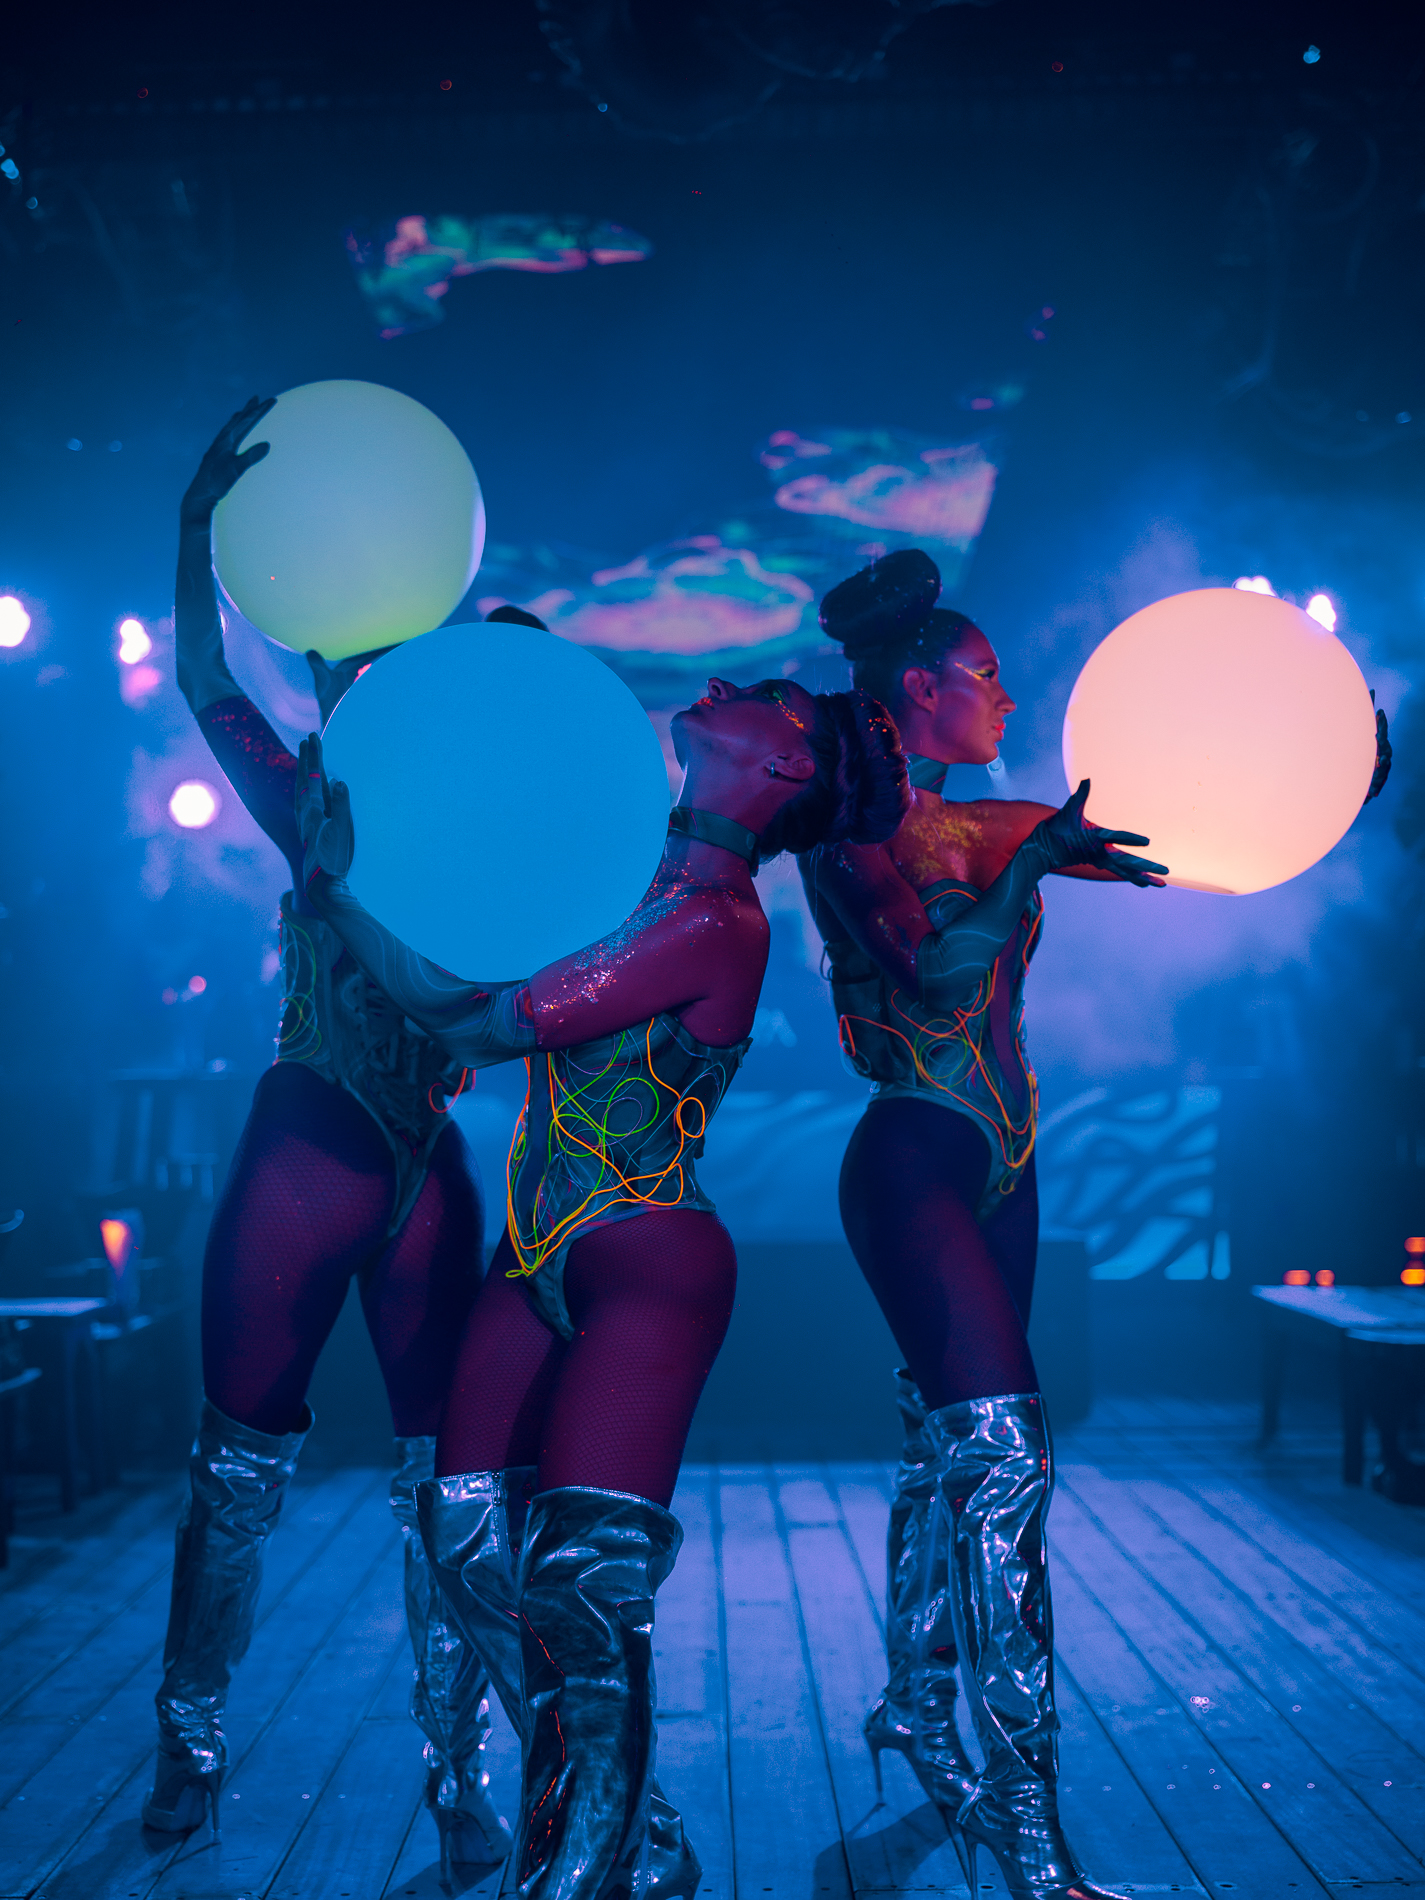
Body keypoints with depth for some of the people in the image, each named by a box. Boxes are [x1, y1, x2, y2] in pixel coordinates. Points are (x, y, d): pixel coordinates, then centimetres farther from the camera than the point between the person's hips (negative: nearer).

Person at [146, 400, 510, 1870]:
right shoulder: (318, 818, 7)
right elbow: (205, 686, -3)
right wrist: (201, 523, -16)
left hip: (425, 1170, 0)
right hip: (298, 1154, 0)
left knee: (443, 1472, 1)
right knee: (241, 1460, 6)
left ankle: (459, 1774, 11)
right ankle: (191, 1742, 22)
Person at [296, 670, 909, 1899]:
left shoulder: (712, 921, -17)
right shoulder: (639, 874, 8)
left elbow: (482, 1025, -17)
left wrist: (334, 887, -12)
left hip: (645, 1263, -8)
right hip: (541, 1258, 8)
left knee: (584, 1575, -14)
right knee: (475, 1544, 5)